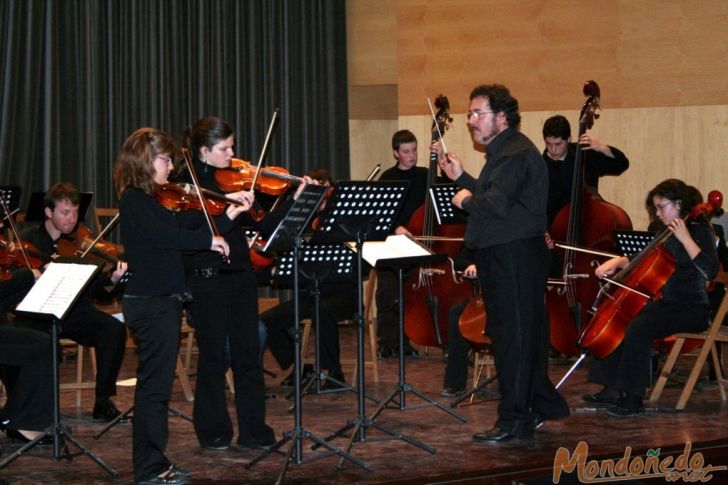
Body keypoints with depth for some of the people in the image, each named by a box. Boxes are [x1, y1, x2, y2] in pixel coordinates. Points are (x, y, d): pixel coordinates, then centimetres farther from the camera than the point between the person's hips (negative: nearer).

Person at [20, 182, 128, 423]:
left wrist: (112, 281, -22)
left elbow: (97, 292, 1)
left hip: (75, 313, 1)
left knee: (114, 329, -26)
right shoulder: (28, 240, 4)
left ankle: (103, 401, -13)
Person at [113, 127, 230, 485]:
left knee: (156, 385, 14)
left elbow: (172, 237, 16)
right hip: (151, 303, -10)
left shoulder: (146, 199, 16)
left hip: (159, 302, 10)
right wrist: (209, 240, -26)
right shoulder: (133, 200, -13)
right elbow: (161, 235, -30)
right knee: (154, 385, -6)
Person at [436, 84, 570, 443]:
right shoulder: (504, 151, 18)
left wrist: (466, 200, -8)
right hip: (504, 255, 11)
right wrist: (460, 177, 15)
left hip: (515, 257, -11)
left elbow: (496, 204, -26)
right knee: (524, 335, 17)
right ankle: (542, 404, 28)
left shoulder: (517, 153, -16)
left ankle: (515, 420, 0)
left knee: (513, 336, -5)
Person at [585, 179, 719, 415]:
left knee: (638, 327, -29)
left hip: (692, 309, -9)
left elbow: (710, 271, -25)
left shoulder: (700, 230, -10)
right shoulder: (667, 233, 13)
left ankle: (634, 399, -24)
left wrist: (686, 239, -25)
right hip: (667, 303, 9)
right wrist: (616, 262, 4)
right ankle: (612, 390, 0)